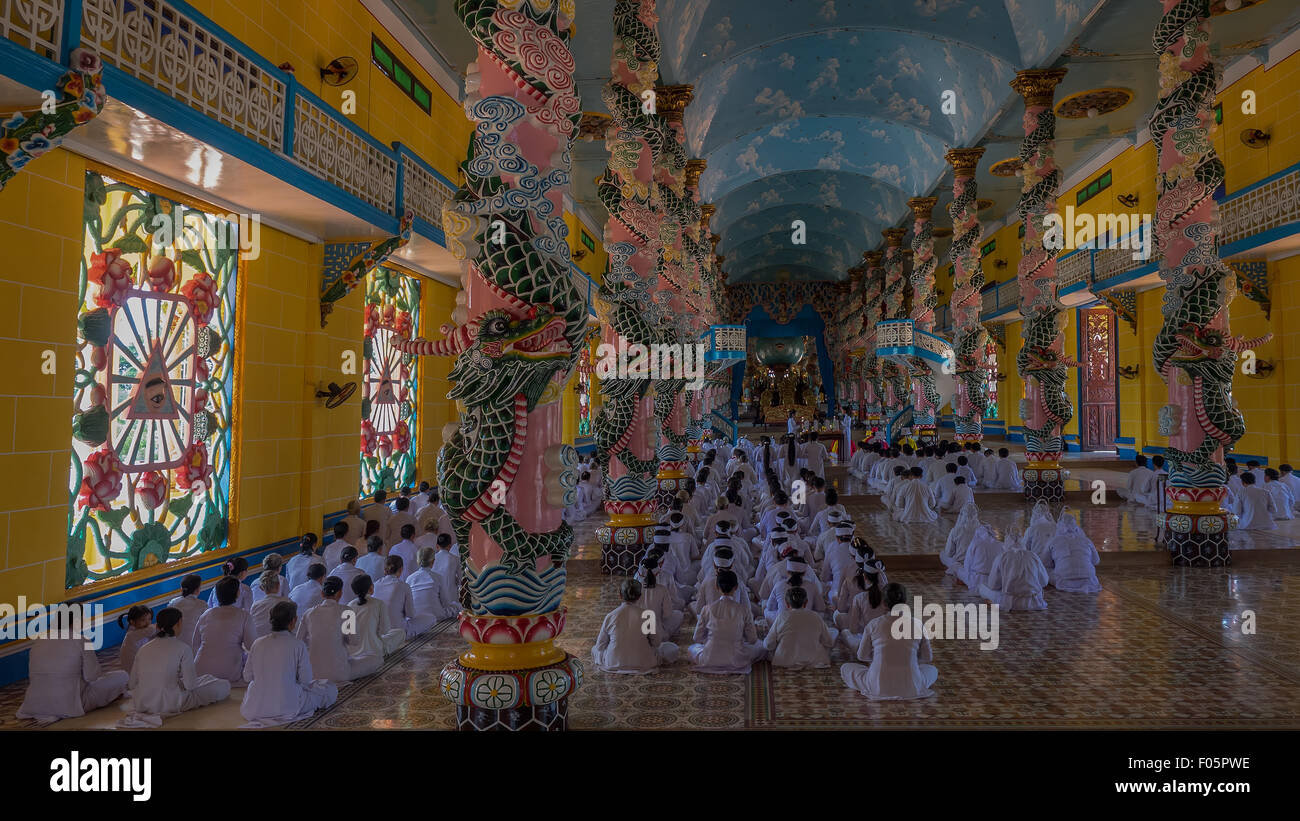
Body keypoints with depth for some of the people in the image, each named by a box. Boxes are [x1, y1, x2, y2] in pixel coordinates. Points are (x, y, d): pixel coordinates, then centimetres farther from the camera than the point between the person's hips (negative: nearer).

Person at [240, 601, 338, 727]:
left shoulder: (258, 643, -1)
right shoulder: (298, 644, -11)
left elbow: (247, 676, 7)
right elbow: (305, 680, -6)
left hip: (255, 707, 1)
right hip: (287, 707, 0)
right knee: (331, 689, 16)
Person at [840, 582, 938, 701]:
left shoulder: (874, 624, -2)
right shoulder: (917, 623, -1)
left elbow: (862, 656, 10)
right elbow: (927, 658, 12)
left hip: (878, 686, -1)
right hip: (910, 687, 1)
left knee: (845, 668, 24)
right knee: (933, 669, 32)